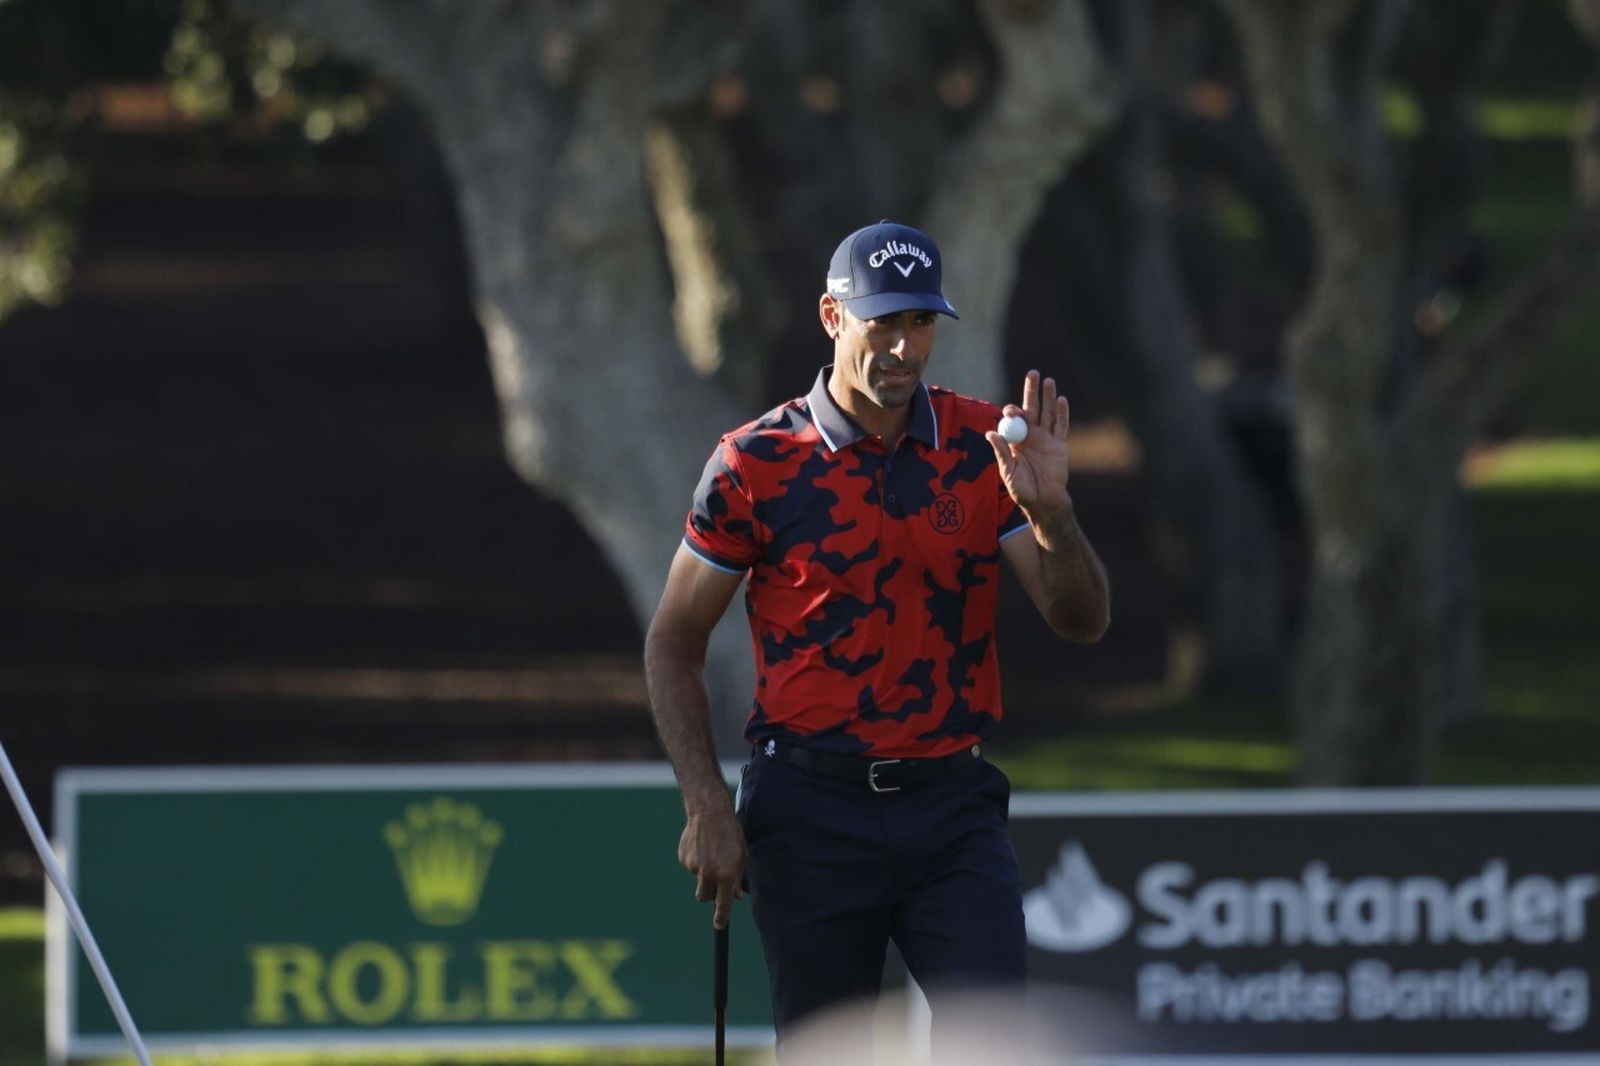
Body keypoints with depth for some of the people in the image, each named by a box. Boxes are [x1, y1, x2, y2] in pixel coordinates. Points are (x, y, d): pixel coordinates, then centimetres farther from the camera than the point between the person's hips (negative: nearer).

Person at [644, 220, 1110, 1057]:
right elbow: (672, 643, 5)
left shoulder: (984, 446, 4)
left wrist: (1049, 510, -18)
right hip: (811, 817, -1)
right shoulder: (757, 462, -2)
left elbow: (1083, 622, 1)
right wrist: (706, 806, -4)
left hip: (954, 805, 1)